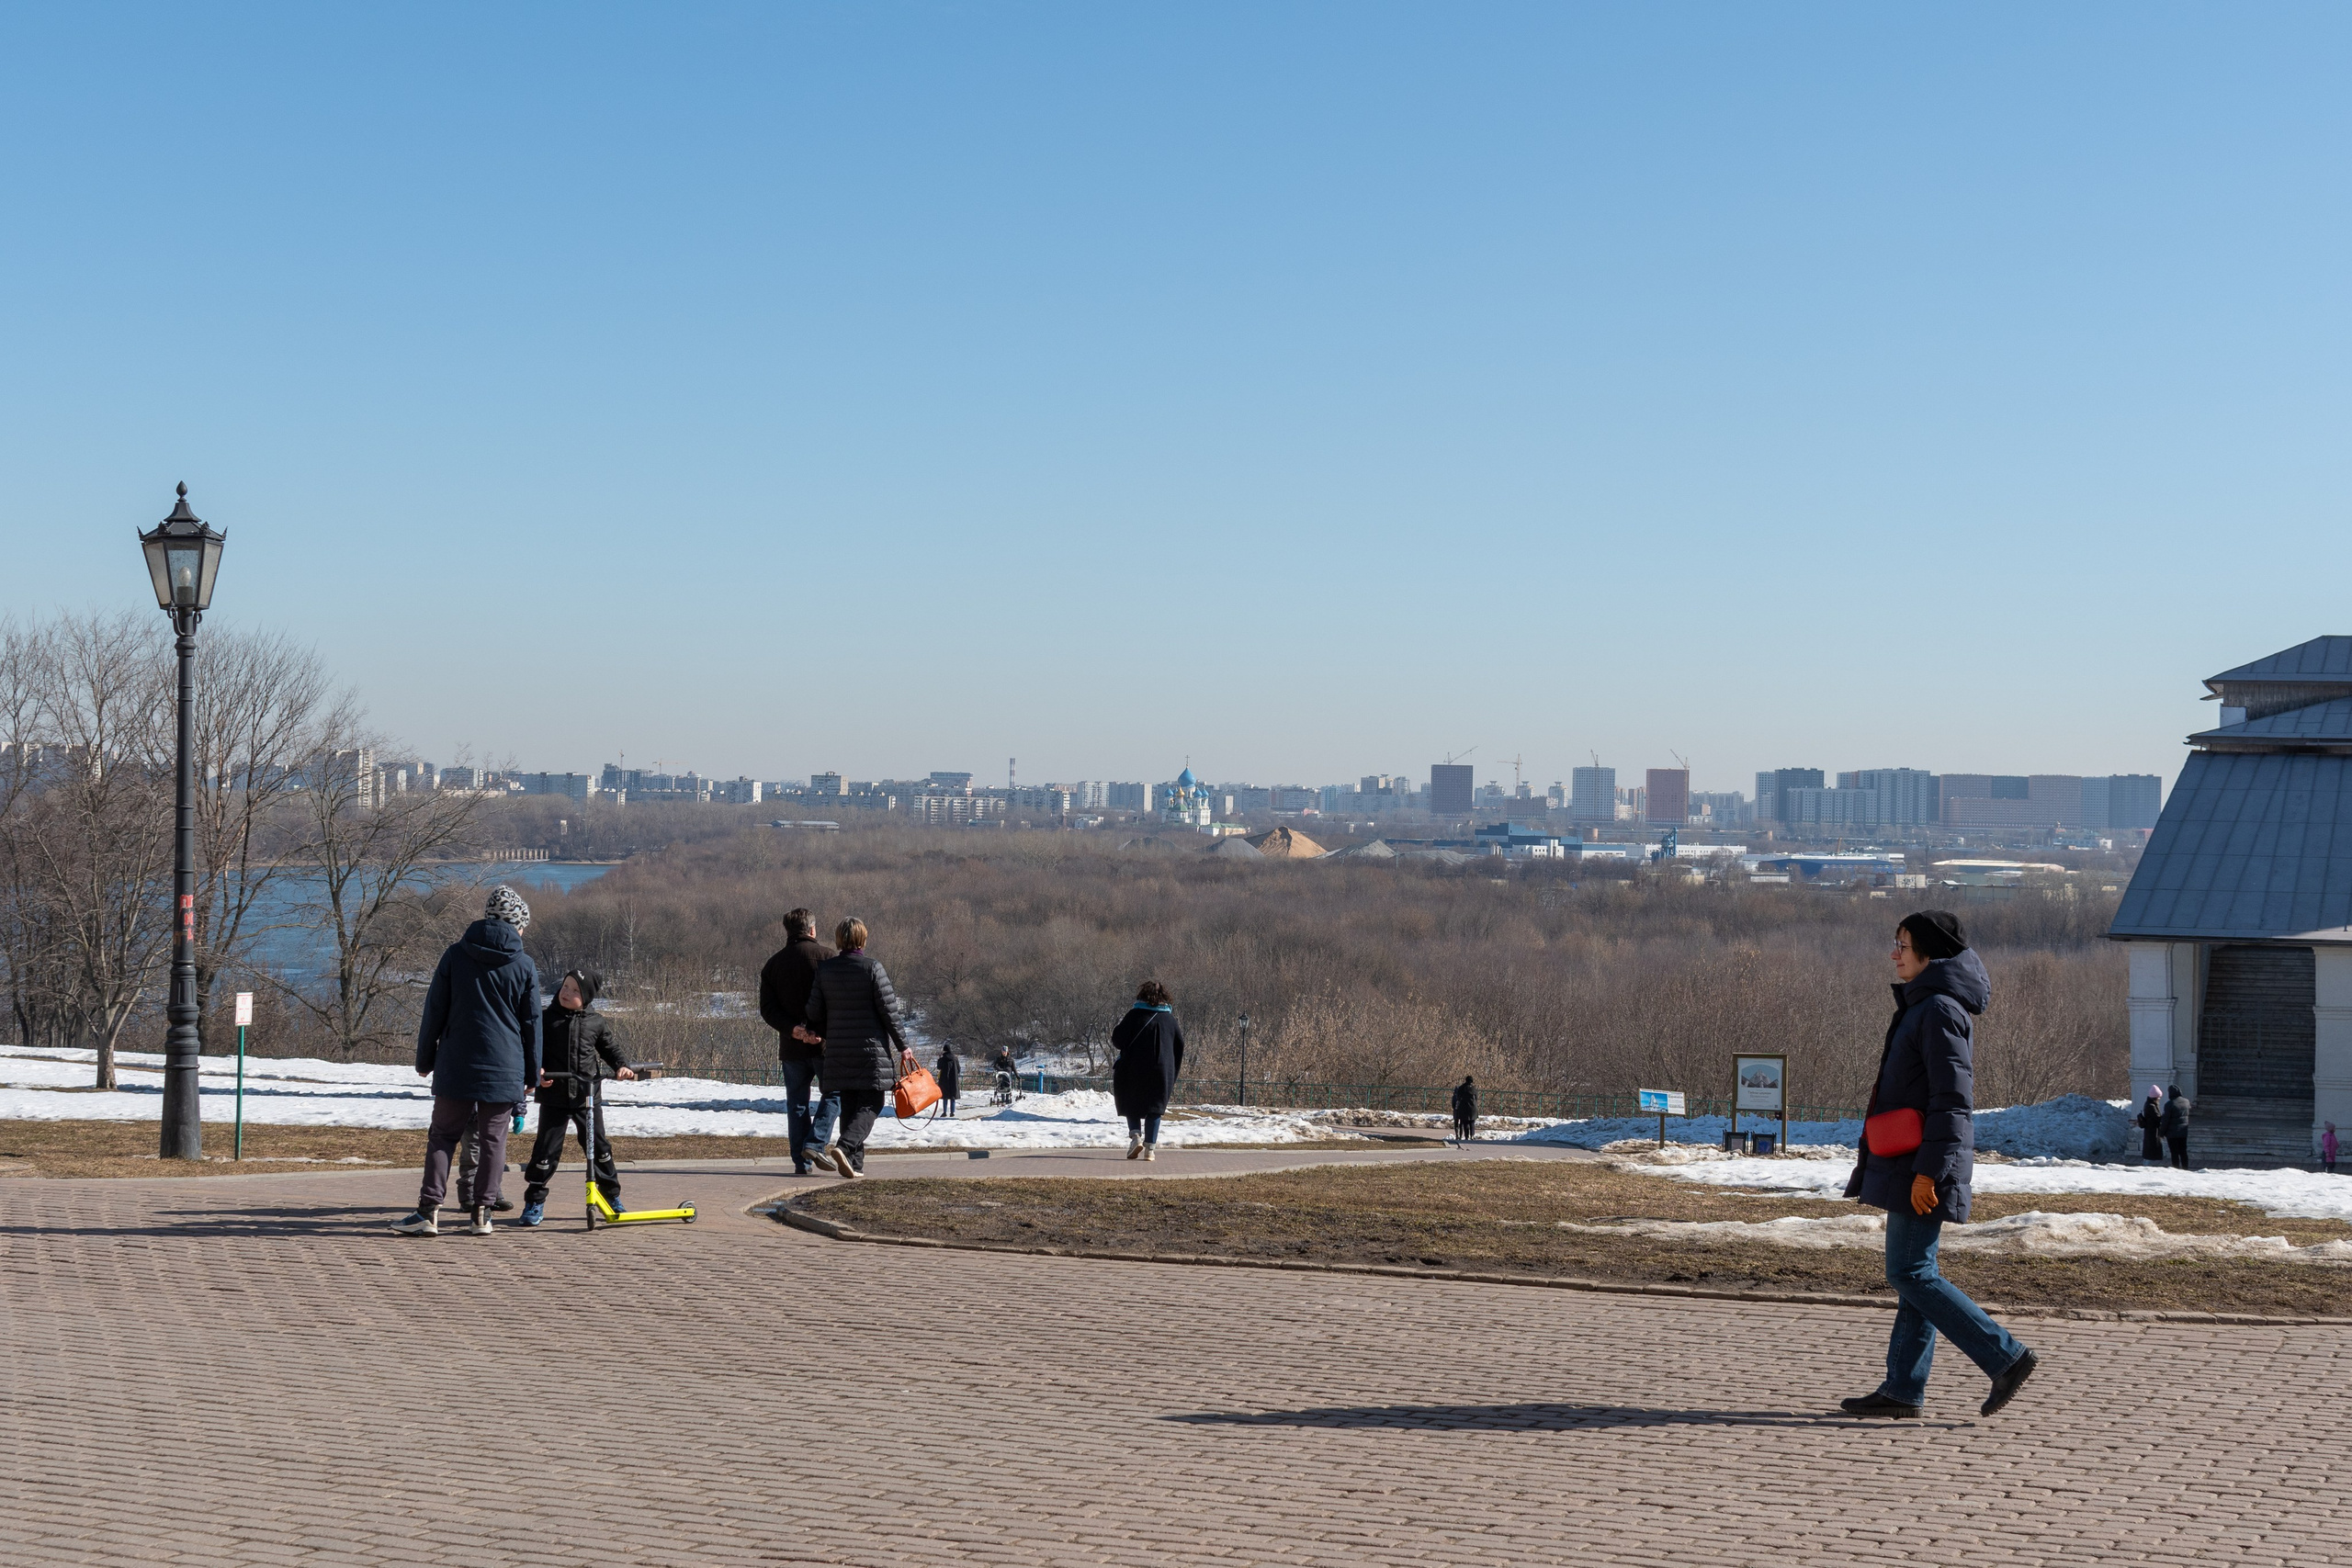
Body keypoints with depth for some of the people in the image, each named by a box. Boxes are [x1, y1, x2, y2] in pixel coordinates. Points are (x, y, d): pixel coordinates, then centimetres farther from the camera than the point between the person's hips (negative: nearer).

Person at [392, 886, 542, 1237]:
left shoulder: (455, 955, 1)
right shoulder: (525, 966, 0)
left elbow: (435, 1012, 3)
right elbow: (531, 1023, 5)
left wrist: (425, 1059, 12)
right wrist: (532, 1074, 14)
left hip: (456, 1067, 0)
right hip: (505, 1071, 0)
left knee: (443, 1136, 5)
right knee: (493, 1140, 8)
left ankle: (430, 1211, -5)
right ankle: (481, 1213, 6)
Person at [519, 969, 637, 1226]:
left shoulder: (596, 1022, 4)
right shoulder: (547, 1019, -1)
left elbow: (609, 1048, 15)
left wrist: (622, 1066, -2)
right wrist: (536, 1071, -18)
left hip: (587, 1096, 2)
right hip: (554, 1096, -2)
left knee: (599, 1146, 10)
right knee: (546, 1149, -3)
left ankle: (612, 1195, 25)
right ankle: (534, 1202, 7)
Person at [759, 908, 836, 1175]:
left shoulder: (772, 964, 9)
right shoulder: (825, 955, -4)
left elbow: (767, 1008, 0)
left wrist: (792, 1029, -11)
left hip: (791, 1044, 3)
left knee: (796, 1103, 9)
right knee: (834, 1093, 10)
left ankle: (801, 1161, 6)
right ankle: (815, 1143, -8)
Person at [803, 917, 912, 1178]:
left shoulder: (824, 969, 1)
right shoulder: (872, 968, -9)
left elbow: (815, 1011, 4)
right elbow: (888, 1010, -8)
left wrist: (822, 1035, 23)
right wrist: (902, 1045, 1)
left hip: (839, 1050, 4)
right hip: (872, 1049, -4)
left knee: (848, 1105, 11)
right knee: (871, 1103, 1)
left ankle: (855, 1162, 6)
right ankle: (844, 1146, -21)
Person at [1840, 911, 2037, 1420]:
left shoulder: (1941, 1010, -15)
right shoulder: (1923, 1006, 17)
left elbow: (1952, 1098, -20)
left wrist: (1928, 1170, -23)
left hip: (1925, 1164, -10)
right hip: (1907, 1165, 10)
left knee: (1911, 1275, -9)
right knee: (1912, 1275, 9)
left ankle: (2006, 1357, -8)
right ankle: (1903, 1388, 11)